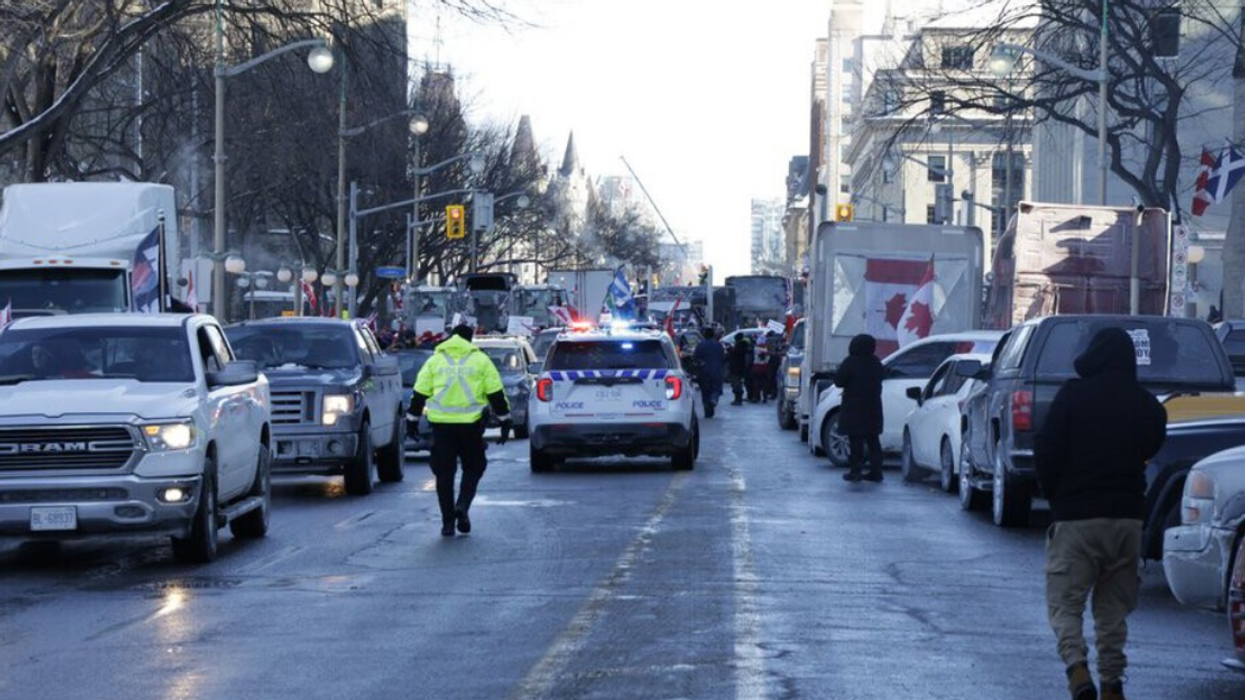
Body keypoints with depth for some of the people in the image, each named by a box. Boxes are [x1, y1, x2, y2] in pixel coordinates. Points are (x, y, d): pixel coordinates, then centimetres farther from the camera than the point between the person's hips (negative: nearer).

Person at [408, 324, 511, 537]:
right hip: (470, 423, -1)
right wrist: (504, 422, 9)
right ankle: (462, 506, -8)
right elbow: (496, 394, 4)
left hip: (441, 424, 1)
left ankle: (448, 522, 4)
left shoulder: (435, 360, 11)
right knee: (473, 468, 13)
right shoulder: (480, 360, 6)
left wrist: (412, 419, 16)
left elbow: (419, 393, 9)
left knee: (444, 472, 6)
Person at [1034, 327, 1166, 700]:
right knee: (1113, 606, 14)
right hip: (1128, 516, 4)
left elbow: (1046, 450, -7)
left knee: (1064, 602, 0)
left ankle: (1077, 666, -22)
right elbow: (1151, 449, 14)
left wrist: (1053, 494, 7)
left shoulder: (1074, 395, -6)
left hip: (1075, 515, -4)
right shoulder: (1147, 405, 5)